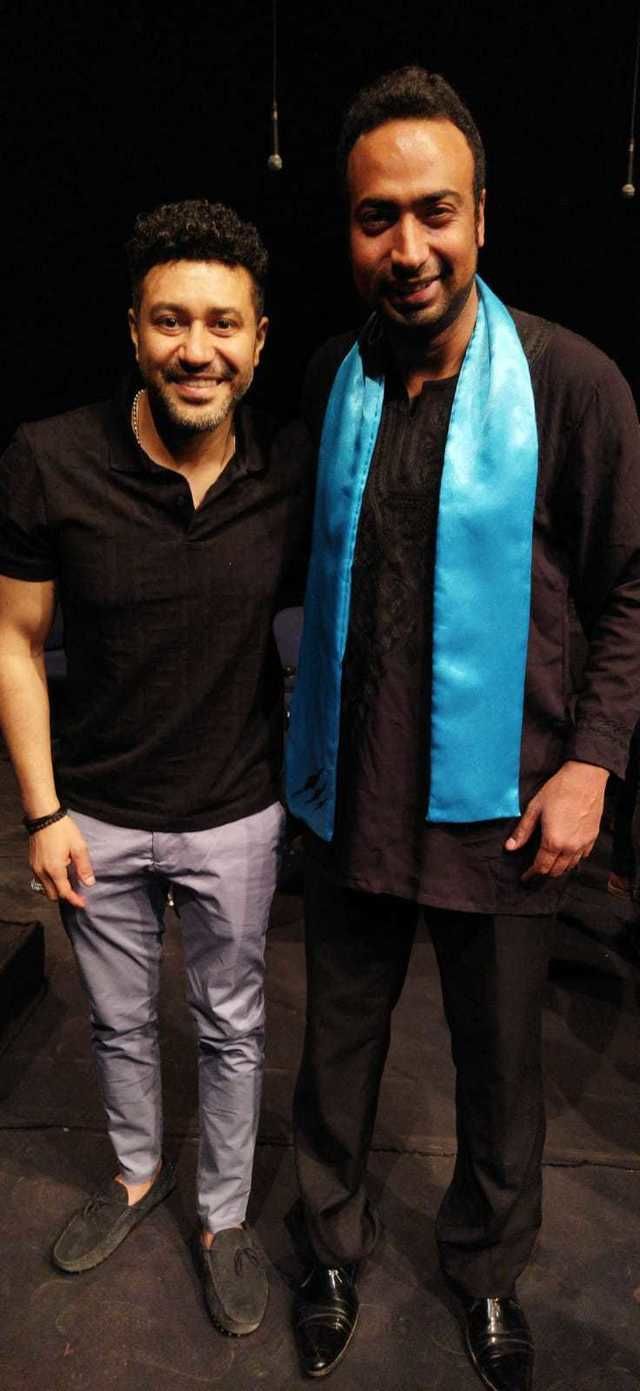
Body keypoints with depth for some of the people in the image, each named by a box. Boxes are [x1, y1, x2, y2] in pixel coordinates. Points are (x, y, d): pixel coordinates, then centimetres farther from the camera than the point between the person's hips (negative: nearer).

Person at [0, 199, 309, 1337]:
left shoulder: (289, 476, -12)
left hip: (237, 813, 1)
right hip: (98, 814, 0)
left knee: (231, 1027, 18)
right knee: (119, 1021, 22)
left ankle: (224, 1214, 44)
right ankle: (138, 1173, 52)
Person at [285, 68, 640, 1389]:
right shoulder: (330, 379, 1)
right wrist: (305, 735, 8)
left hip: (497, 800, -2)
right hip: (351, 788, 3)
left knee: (500, 1059, 17)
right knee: (341, 1036, 19)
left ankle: (487, 1266, 45)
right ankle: (334, 1243, 46)